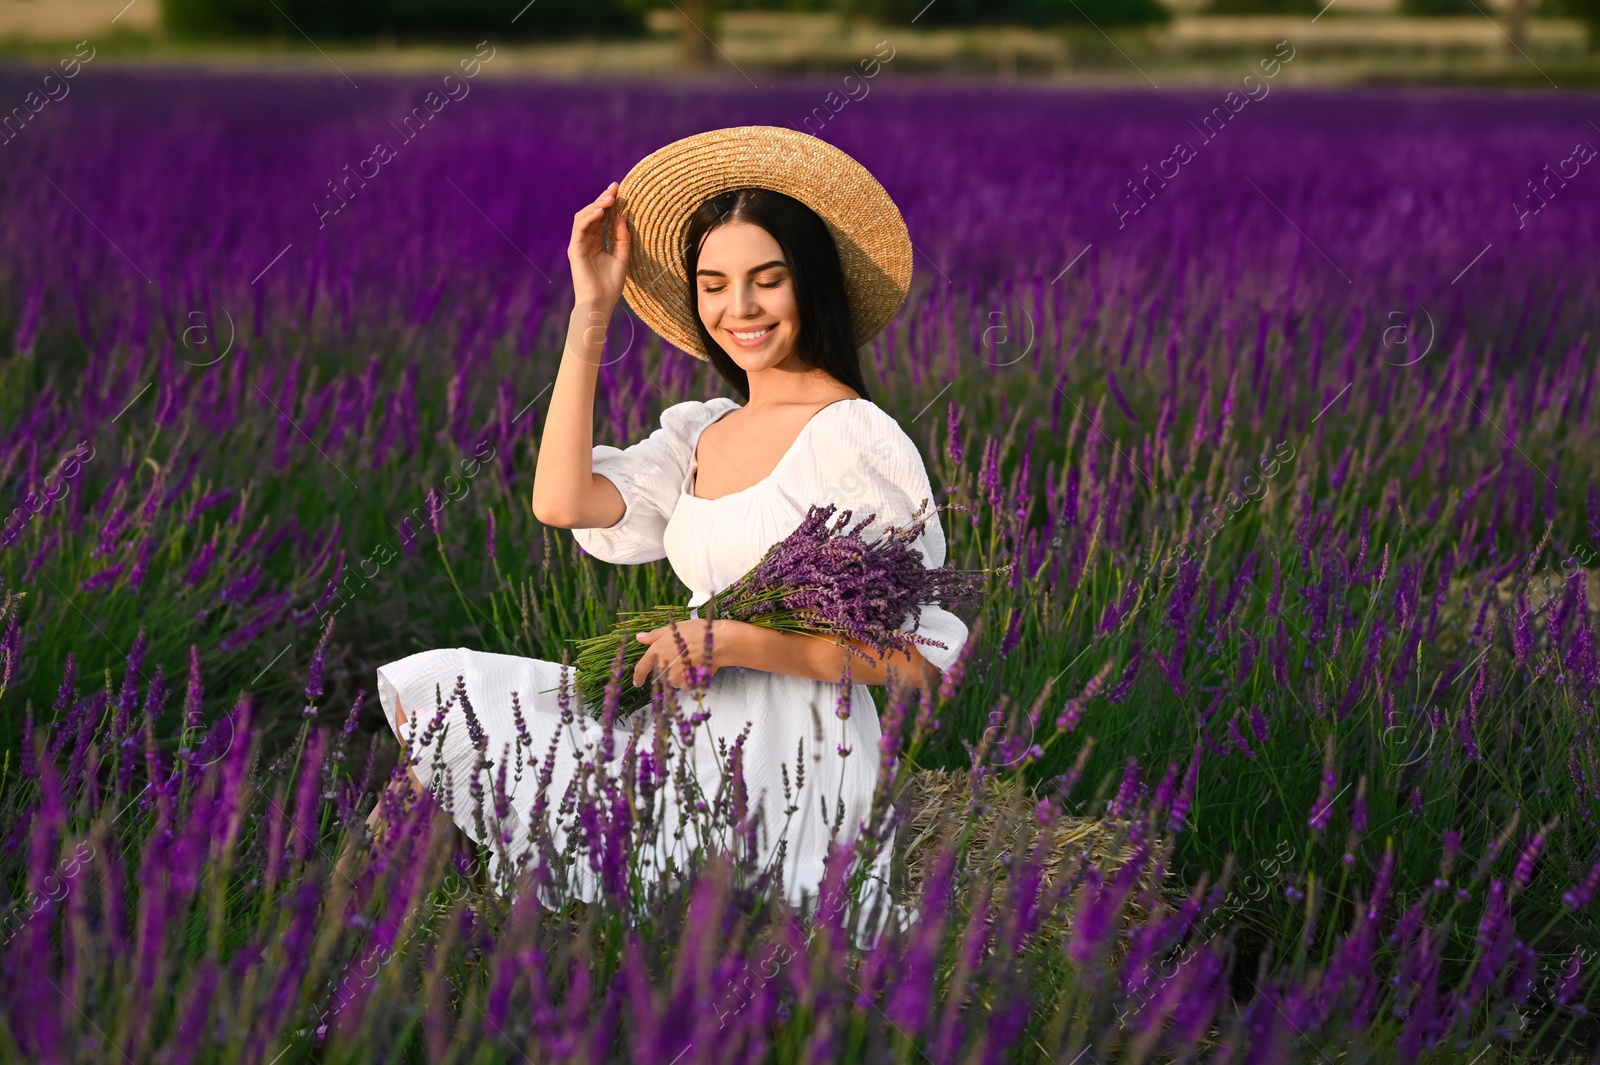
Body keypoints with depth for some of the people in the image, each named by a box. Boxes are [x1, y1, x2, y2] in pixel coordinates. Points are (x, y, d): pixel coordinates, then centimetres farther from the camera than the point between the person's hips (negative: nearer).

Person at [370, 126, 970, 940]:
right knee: (430, 691, 5)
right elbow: (562, 501, -4)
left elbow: (920, 654, -13)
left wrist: (729, 643, -18)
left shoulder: (857, 440, -10)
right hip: (693, 730, 8)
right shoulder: (699, 431, 13)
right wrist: (591, 311, -1)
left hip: (788, 752, -8)